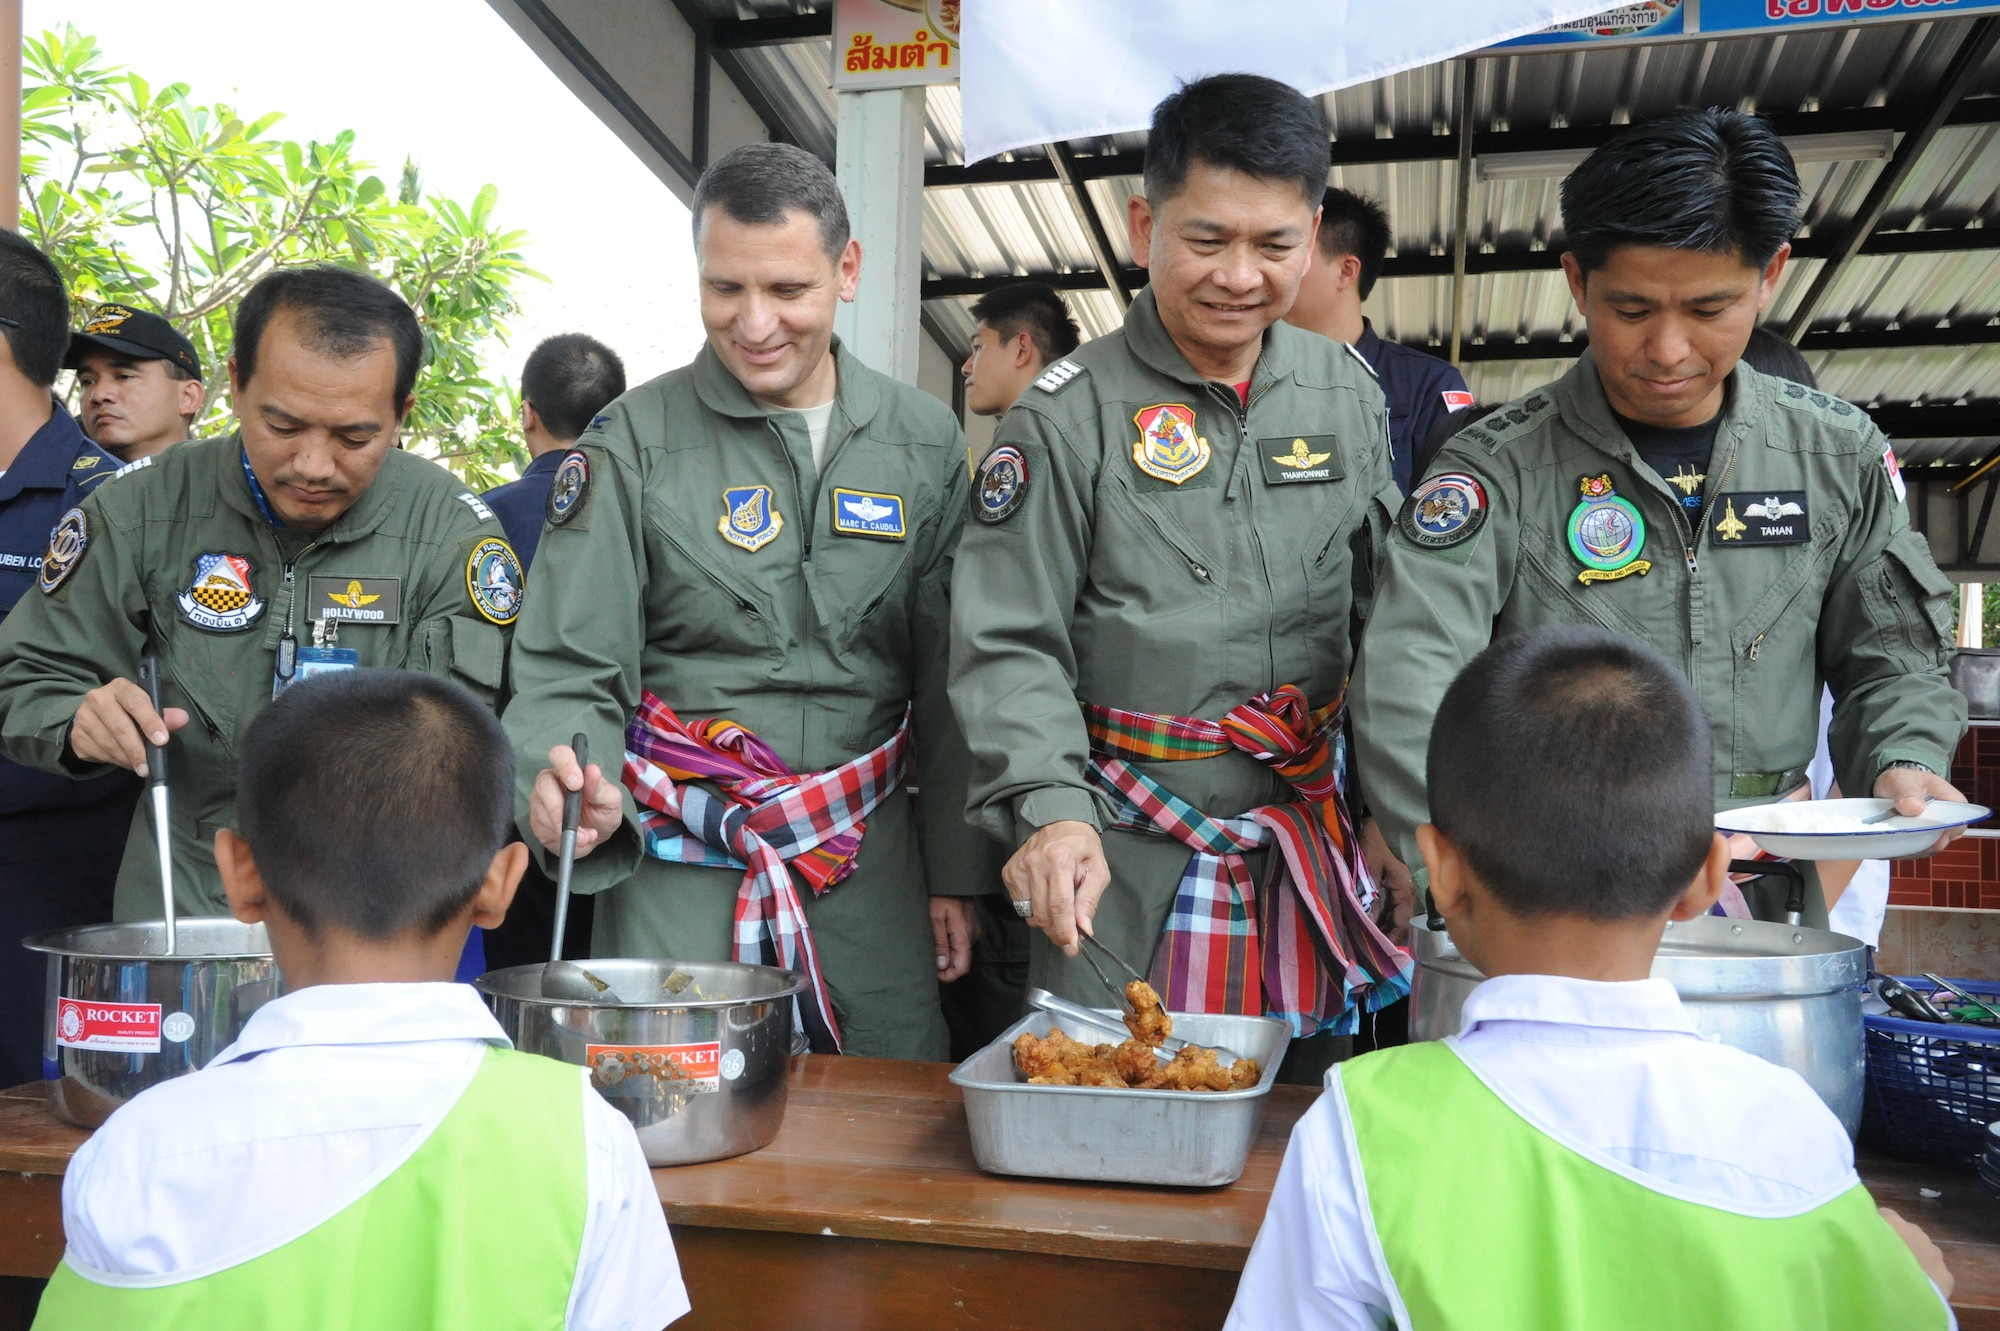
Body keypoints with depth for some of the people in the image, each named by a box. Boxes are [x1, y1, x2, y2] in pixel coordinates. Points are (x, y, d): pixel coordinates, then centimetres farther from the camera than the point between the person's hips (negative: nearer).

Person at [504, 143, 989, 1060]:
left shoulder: (924, 441, 4)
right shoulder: (635, 442, -4)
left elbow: (950, 677, 7)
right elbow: (570, 670, -5)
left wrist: (956, 871, 5)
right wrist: (566, 779, -26)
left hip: (869, 859, 3)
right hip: (676, 866, -2)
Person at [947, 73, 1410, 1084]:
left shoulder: (1348, 395, 5)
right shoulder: (1071, 412, -9)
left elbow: (1383, 610, 14)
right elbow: (1007, 648, -11)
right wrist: (1050, 809, -25)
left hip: (1308, 851, 4)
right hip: (1125, 860, -4)